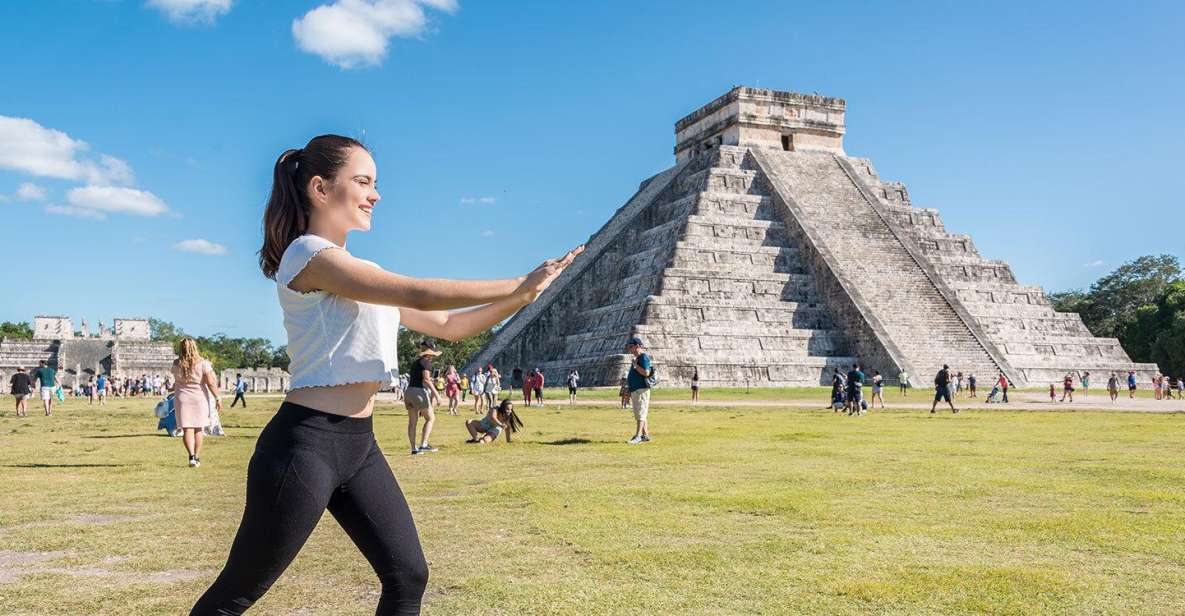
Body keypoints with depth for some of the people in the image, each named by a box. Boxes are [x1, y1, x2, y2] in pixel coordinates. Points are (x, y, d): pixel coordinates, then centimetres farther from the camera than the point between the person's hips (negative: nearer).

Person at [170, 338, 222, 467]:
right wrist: (217, 398, -6)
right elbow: (210, 383, -12)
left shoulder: (176, 364, -4)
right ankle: (197, 458, 17)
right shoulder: (203, 363, -9)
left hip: (182, 399, 0)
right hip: (200, 398, 0)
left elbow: (176, 382, 10)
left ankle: (191, 456, -19)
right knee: (198, 429, 13)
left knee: (187, 429, -1)